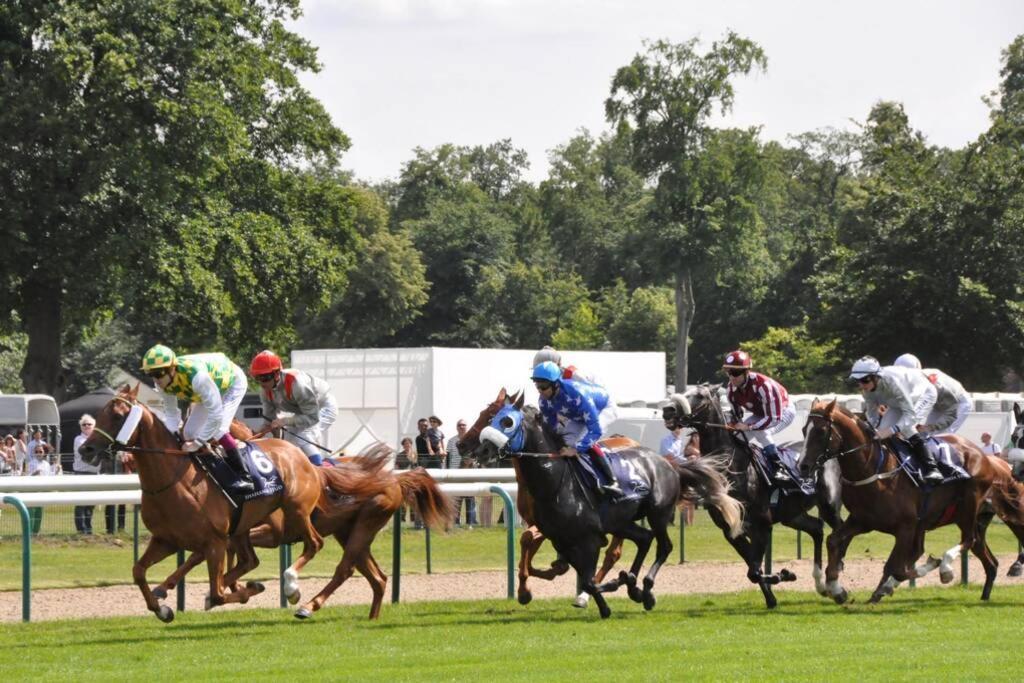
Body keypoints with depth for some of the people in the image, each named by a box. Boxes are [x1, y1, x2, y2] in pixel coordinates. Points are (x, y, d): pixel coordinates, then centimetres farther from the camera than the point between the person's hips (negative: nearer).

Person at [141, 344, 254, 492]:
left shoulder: (196, 376, -45)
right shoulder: (163, 382, -22)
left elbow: (216, 414, -41)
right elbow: (171, 414, -10)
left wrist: (198, 442, -36)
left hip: (233, 382, -8)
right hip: (212, 386, 8)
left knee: (218, 429, -25)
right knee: (190, 432, 2)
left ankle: (244, 478, -17)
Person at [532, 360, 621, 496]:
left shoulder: (576, 394, -45)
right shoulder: (545, 400, -23)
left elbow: (595, 430, -44)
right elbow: (550, 427, -4)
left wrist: (576, 449, -49)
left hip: (604, 409, -8)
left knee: (588, 443, -32)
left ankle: (613, 483, -27)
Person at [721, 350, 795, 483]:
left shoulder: (763, 385, -39)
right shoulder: (732, 388, -17)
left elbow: (774, 418, -39)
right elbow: (736, 415, -3)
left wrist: (749, 427, -43)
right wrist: (732, 426, -25)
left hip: (783, 411, -8)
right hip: (760, 414, 8)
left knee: (760, 432, -33)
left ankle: (780, 468, -28)